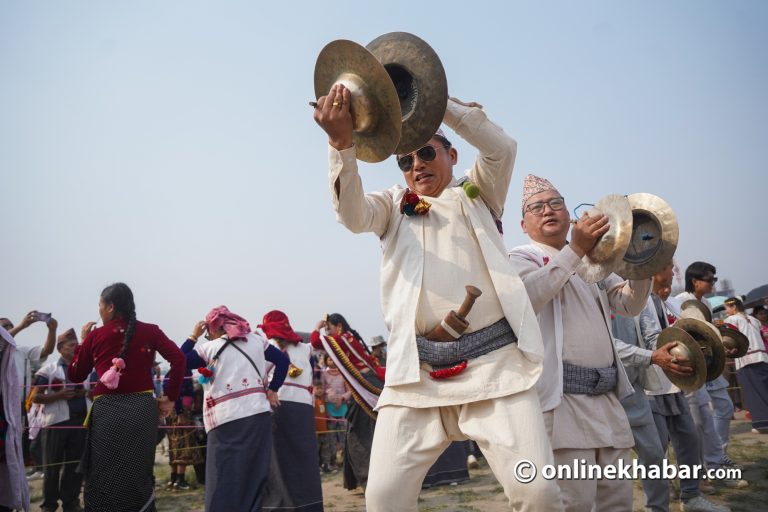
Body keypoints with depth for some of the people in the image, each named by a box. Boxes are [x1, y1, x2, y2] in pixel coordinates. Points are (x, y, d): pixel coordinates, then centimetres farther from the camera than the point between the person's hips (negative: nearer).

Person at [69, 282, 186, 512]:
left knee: (104, 479, 9)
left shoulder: (95, 336, 3)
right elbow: (178, 359, -8)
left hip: (107, 411, -1)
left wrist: (83, 341, 22)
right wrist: (170, 398, -1)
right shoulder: (149, 331, 4)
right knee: (140, 476, 13)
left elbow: (75, 376, 12)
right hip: (142, 408, 1)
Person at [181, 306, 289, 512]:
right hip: (259, 415, 4)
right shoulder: (256, 340, 10)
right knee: (255, 474, 11)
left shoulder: (209, 348, 1)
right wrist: (272, 390, 10)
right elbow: (283, 360, 10)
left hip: (227, 421, -4)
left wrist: (193, 336, 13)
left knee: (224, 479, 3)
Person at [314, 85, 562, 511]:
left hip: (495, 363, -1)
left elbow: (501, 148, -1)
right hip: (417, 372, 1)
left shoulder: (478, 197, 19)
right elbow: (352, 214, -3)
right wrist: (342, 144, -20)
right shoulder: (394, 206, 20)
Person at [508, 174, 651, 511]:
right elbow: (524, 299, -19)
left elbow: (630, 304, 15)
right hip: (563, 396, -7)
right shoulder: (522, 258, 3)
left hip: (607, 396, 7)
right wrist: (575, 249, -23)